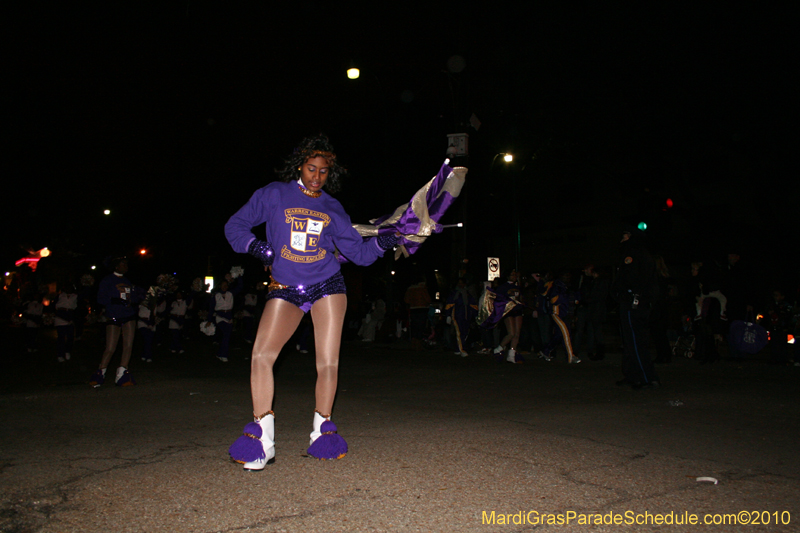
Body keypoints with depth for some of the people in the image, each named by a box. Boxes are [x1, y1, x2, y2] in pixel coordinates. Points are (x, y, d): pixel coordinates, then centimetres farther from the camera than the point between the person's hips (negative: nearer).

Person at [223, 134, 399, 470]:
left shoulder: (332, 209, 9)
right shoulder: (274, 195, 4)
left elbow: (358, 252, 6)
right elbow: (235, 226, 7)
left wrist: (381, 243, -12)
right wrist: (254, 246, -11)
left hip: (327, 286, 1)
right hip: (285, 290, -1)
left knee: (328, 364, -2)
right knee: (261, 355, -16)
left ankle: (322, 431, 19)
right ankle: (261, 441, -4)